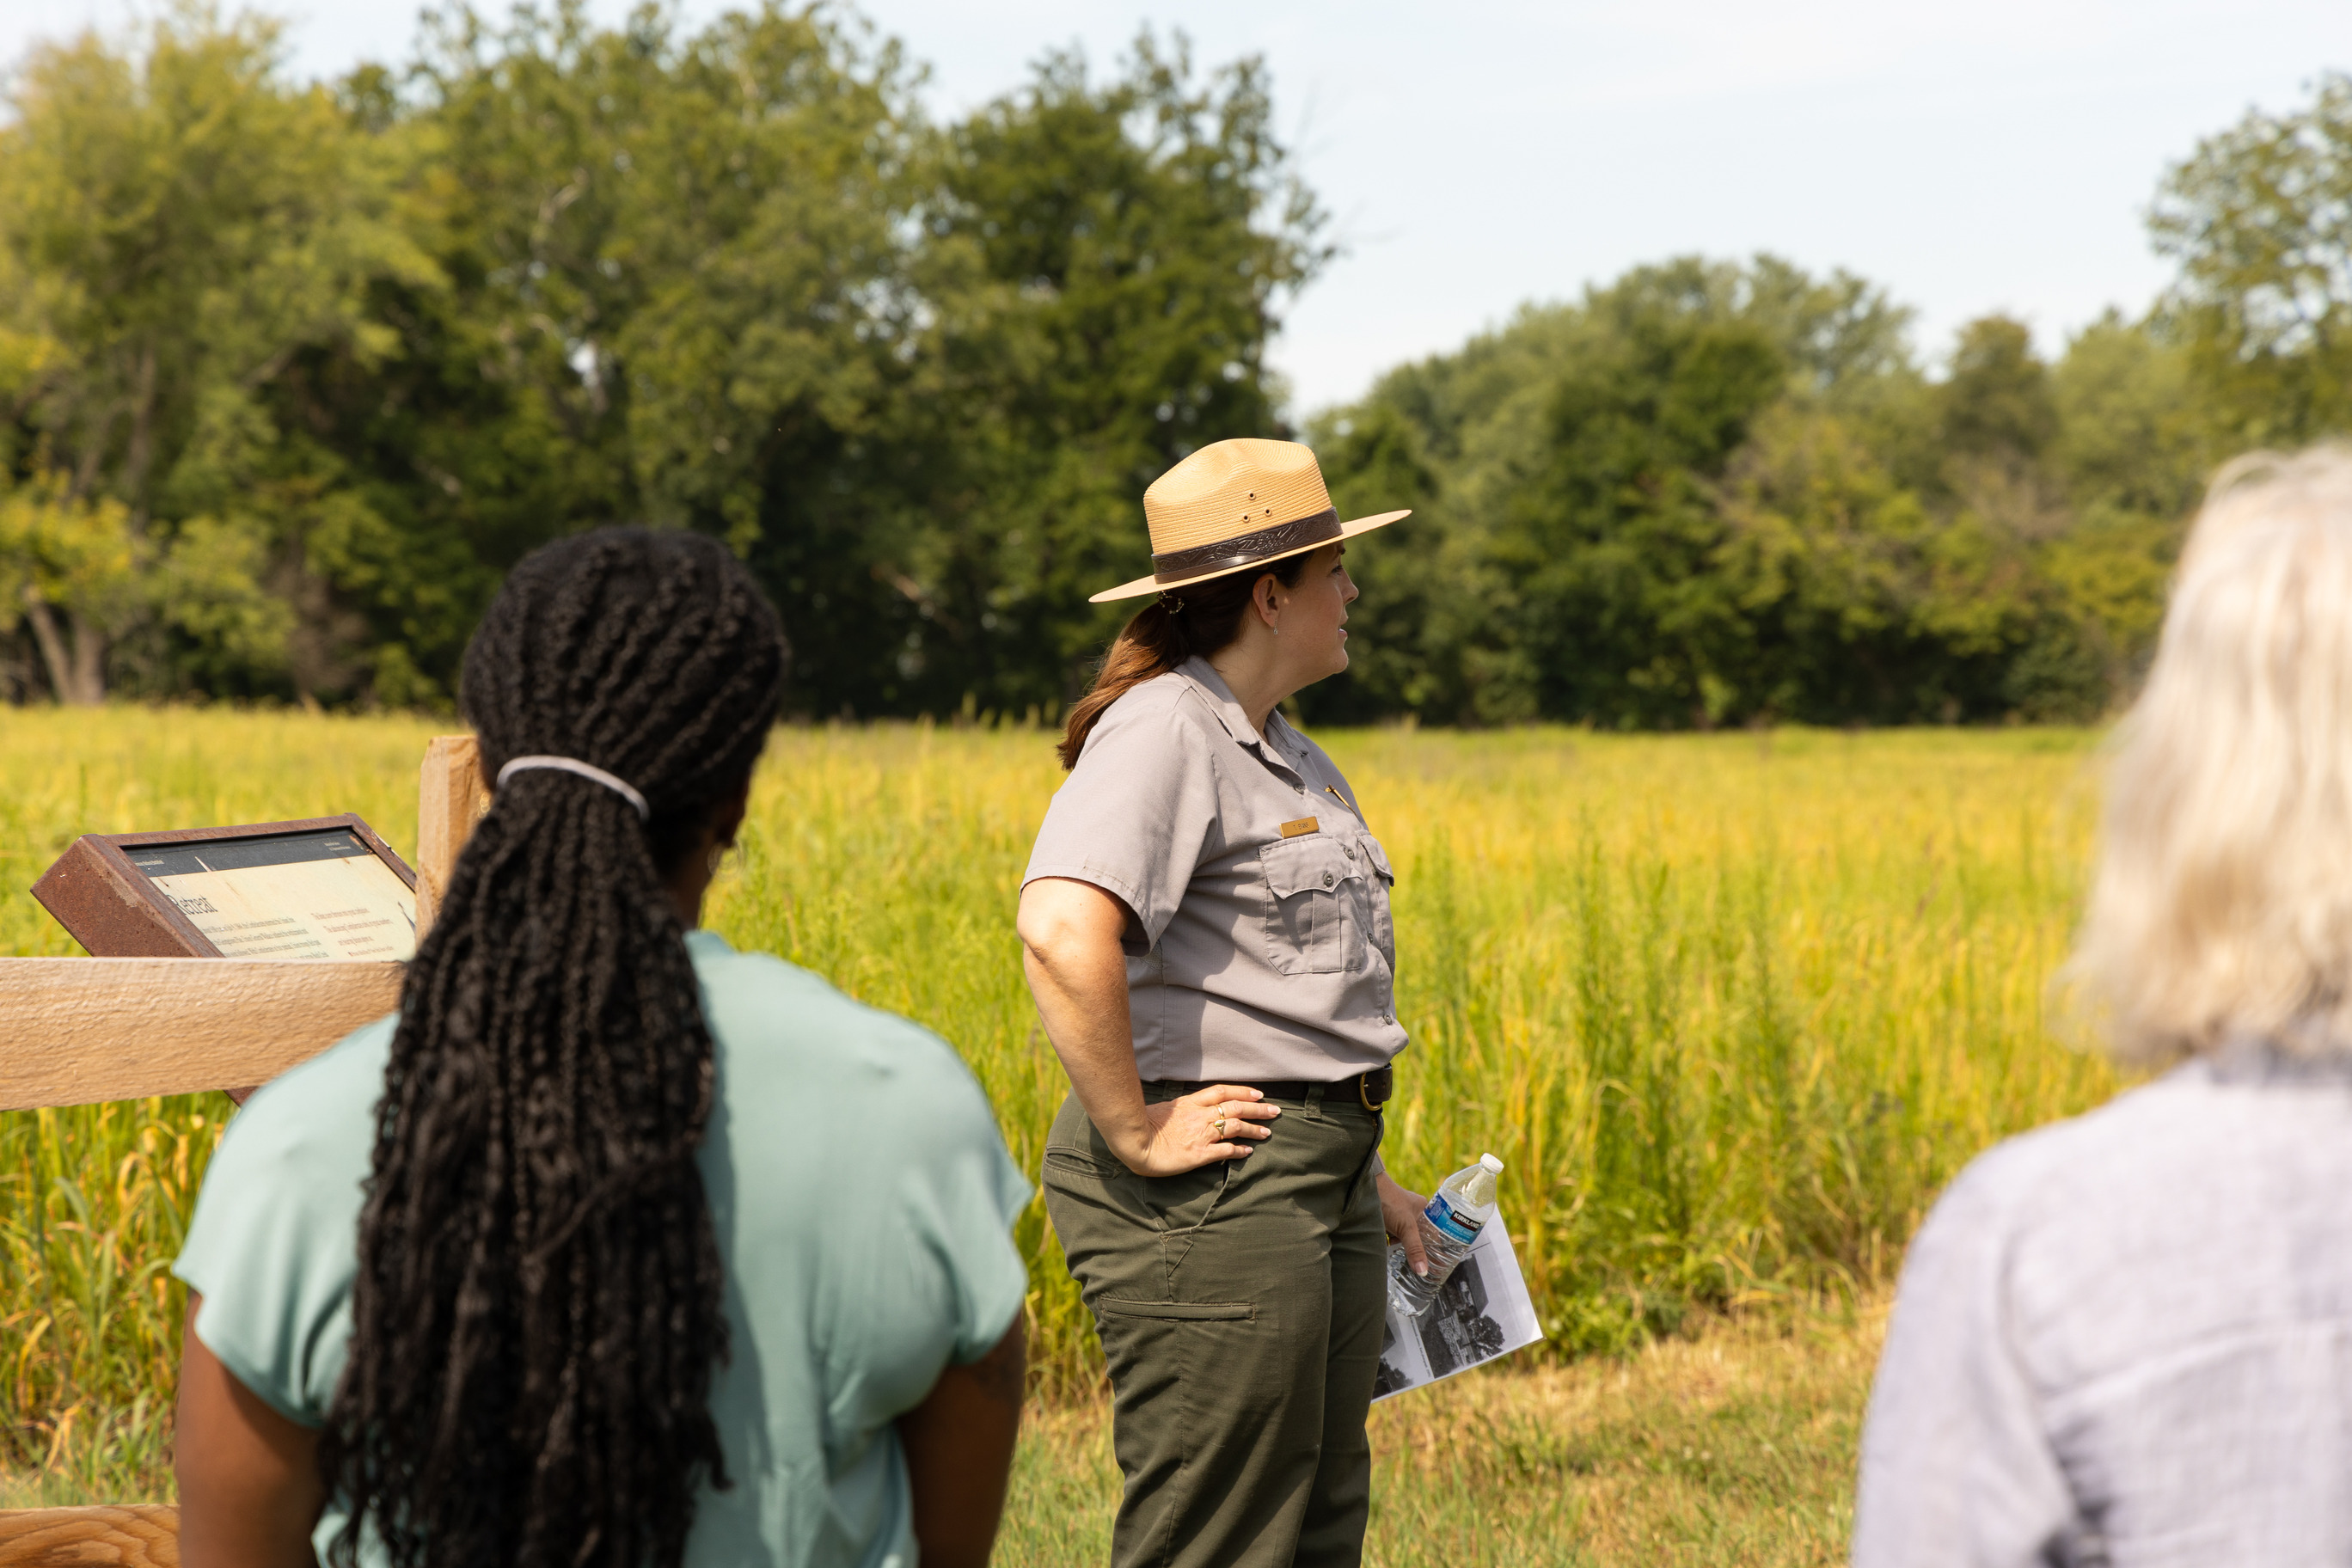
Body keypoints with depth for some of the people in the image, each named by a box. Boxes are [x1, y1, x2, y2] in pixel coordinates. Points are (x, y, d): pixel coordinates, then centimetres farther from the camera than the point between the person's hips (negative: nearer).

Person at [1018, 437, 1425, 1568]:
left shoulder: (1285, 753, 17)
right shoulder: (1164, 730, -14)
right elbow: (1062, 934, -31)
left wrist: (1359, 1174, 23)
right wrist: (1132, 1131, -24)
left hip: (1313, 1181, 10)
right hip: (1213, 1187, -10)